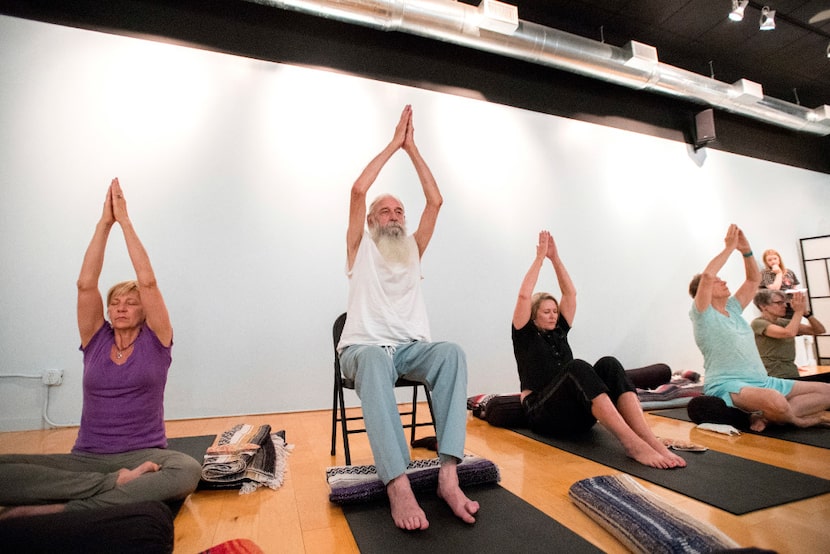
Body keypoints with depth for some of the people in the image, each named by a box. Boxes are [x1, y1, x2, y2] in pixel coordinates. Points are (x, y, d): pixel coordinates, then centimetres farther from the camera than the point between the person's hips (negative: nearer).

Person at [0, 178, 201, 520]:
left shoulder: (155, 340, 4)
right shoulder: (96, 340, 11)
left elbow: (148, 281, -8)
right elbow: (85, 284, -1)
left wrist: (124, 220, -4)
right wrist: (104, 222, -4)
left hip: (144, 456, -2)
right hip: (86, 458, 3)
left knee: (188, 471, -36)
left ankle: (59, 510, -28)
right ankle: (117, 483, -26)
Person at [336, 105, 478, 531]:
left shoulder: (413, 250, 21)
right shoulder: (361, 249, 12)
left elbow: (435, 201, 10)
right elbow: (358, 189, -1)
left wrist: (412, 148, 12)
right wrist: (393, 144, 7)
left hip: (411, 347, 3)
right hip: (363, 347, -2)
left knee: (452, 352, -32)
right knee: (375, 359, -41)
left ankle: (448, 473, -37)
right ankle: (398, 485, -46)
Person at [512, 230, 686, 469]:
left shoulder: (559, 331, 20)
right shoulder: (525, 335, 4)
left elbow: (570, 293, 14)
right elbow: (524, 295, -9)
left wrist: (555, 258, 11)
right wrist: (540, 258, -3)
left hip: (576, 413, 6)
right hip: (543, 414, -5)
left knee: (608, 365, -23)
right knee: (577, 368, -35)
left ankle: (651, 440, -39)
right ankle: (632, 443, -47)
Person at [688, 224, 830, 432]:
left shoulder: (732, 309, 18)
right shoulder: (702, 314, -6)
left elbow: (754, 280, 19)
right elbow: (707, 275, -23)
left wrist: (746, 250, 5)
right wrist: (729, 247, -14)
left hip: (762, 382, 9)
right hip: (727, 386, -9)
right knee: (775, 400, -37)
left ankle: (768, 416, -10)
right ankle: (798, 420, -3)